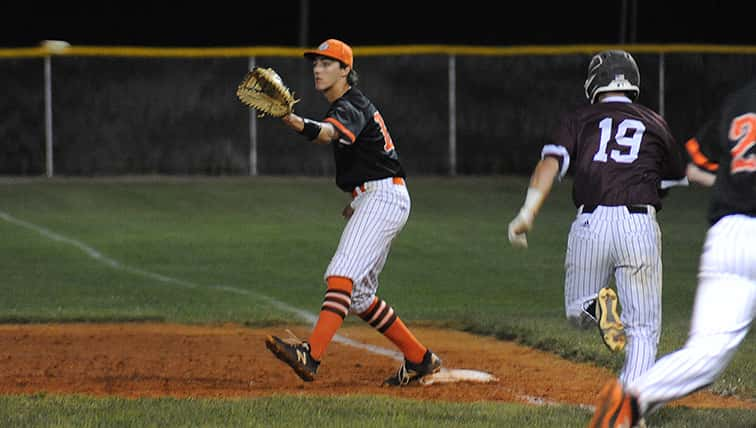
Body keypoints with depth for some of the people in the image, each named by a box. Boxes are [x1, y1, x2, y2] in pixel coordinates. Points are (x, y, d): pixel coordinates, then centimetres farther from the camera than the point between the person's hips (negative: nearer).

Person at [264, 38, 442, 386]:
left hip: (383, 198, -11)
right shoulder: (351, 104, 18)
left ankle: (311, 355, -40)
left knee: (342, 275, -25)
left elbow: (329, 133, -37)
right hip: (370, 201, 11)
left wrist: (297, 123, -57)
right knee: (359, 295, 13)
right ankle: (419, 358, 20)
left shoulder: (351, 107, -14)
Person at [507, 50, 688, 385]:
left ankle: (598, 307, -14)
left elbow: (550, 163, -3)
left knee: (577, 312, 21)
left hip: (590, 224, 0)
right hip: (640, 225, 0)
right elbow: (676, 178, 27)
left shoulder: (579, 120, 13)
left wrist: (527, 214, -10)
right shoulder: (655, 124, 16)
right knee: (643, 329, 5)